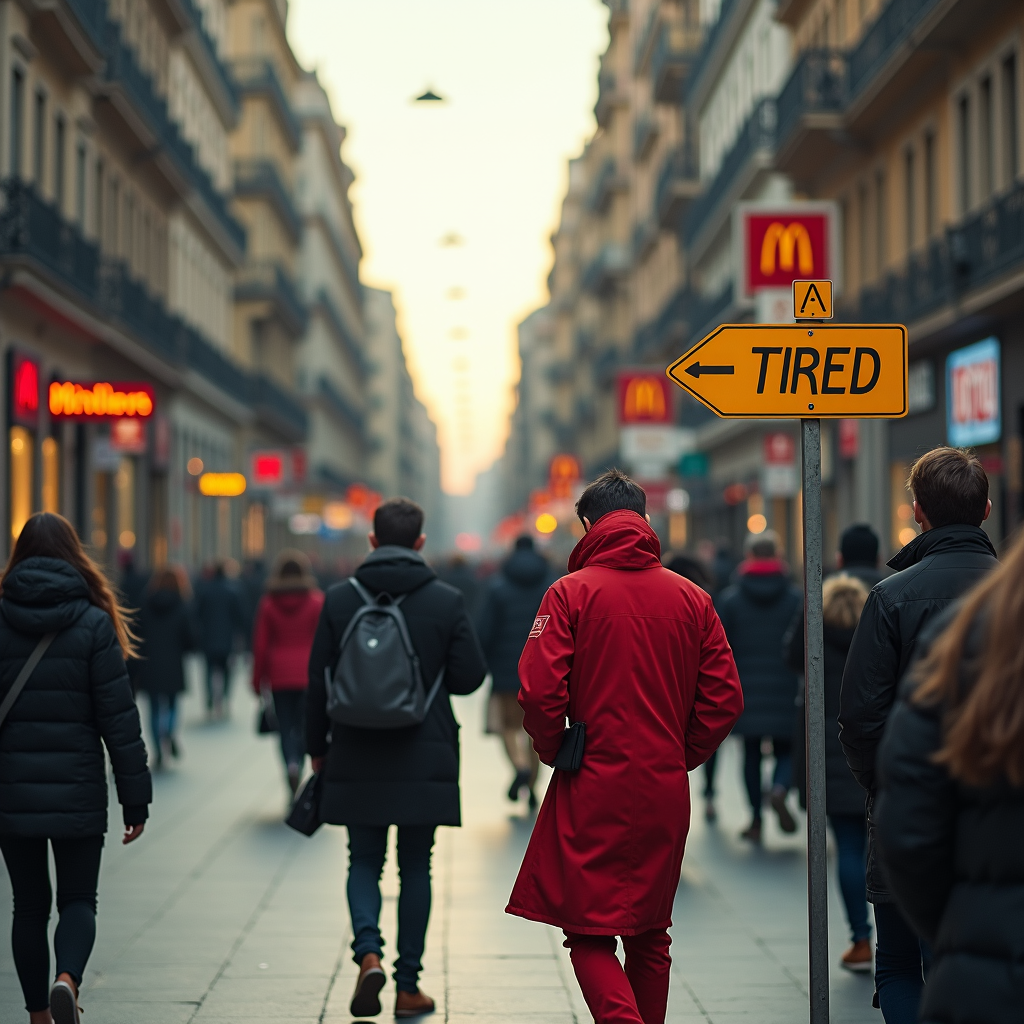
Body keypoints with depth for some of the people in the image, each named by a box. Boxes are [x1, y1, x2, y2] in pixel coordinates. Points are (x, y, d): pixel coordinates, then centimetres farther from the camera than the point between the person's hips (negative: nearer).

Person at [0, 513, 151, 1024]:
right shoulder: (93, 622, -5)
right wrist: (135, 799, -1)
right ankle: (67, 979, -16)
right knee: (78, 900, 10)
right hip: (77, 791, -1)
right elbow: (119, 718, -6)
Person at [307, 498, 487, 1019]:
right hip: (424, 760, 0)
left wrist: (317, 746, 11)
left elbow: (318, 679, 0)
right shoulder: (447, 600, -6)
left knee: (364, 860, 13)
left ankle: (368, 952, -11)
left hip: (358, 759, 1)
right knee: (415, 867, 10)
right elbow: (469, 677, -4)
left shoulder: (340, 599, -3)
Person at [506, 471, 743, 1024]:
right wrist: (680, 756, 13)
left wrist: (555, 752, 3)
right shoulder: (692, 598, 5)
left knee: (590, 933, 0)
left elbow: (539, 691, -14)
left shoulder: (571, 592, -7)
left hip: (593, 791, -4)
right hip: (666, 792, 4)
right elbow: (724, 698, 2)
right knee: (649, 932, 17)